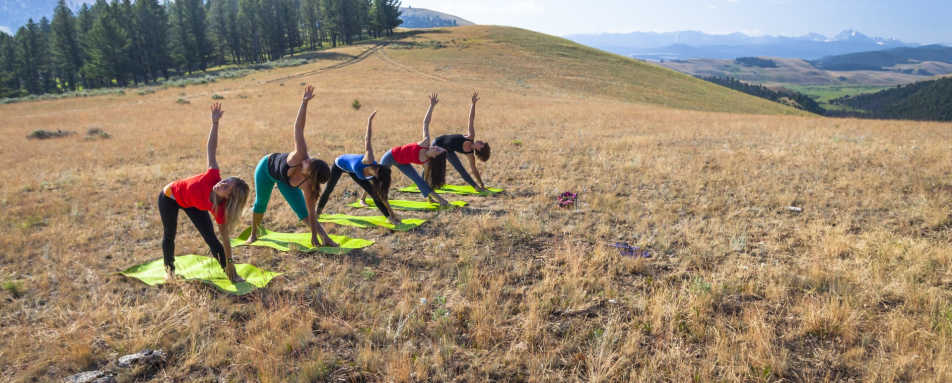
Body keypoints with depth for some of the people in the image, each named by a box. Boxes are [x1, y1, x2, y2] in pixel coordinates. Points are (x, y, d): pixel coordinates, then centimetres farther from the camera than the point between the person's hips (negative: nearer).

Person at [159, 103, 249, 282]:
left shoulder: (220, 210, -33)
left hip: (191, 203, 1)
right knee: (169, 235, 12)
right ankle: (169, 269, 37)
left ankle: (231, 274, 4)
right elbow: (212, 149, -38)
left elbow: (225, 237, -24)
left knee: (211, 239, -7)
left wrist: (229, 264, -21)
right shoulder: (213, 176, -41)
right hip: (169, 198, 0)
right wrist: (215, 122, -44)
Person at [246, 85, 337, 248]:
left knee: (303, 211, -11)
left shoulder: (308, 186, -38)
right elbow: (298, 127, -48)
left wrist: (314, 235, -31)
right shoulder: (300, 156, -45)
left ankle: (325, 238, -8)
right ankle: (253, 234, 37)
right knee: (260, 204, 14)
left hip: (285, 181, 0)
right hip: (267, 167, 0)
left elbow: (311, 213, -30)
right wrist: (305, 102, -54)